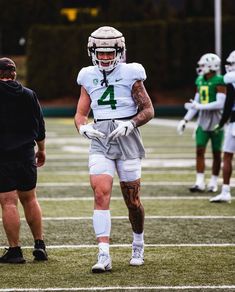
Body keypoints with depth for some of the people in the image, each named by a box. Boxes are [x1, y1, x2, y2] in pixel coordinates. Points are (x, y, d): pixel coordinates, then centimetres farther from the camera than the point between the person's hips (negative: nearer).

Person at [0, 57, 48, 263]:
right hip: (26, 155, 5)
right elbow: (40, 126, 11)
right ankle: (40, 245, 18)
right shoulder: (29, 95, 6)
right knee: (29, 199, 17)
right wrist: (41, 150, 23)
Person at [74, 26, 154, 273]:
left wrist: (130, 125, -17)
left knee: (132, 200, 6)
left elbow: (148, 110, 0)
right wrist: (83, 127, -9)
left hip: (127, 142, -2)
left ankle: (138, 245, 32)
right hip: (100, 143, 2)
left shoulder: (131, 74, -3)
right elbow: (80, 114, 13)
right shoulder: (88, 77, 8)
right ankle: (104, 256, -21)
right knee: (101, 194, -15)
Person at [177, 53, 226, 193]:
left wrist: (200, 106, -19)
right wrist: (185, 120, 10)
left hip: (216, 122, -6)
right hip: (203, 121, 6)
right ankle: (200, 183, 1)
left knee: (216, 153, 3)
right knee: (200, 151, -1)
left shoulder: (219, 81, -13)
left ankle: (213, 182, 13)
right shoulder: (200, 81, 9)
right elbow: (196, 103, 15)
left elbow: (220, 104, -19)